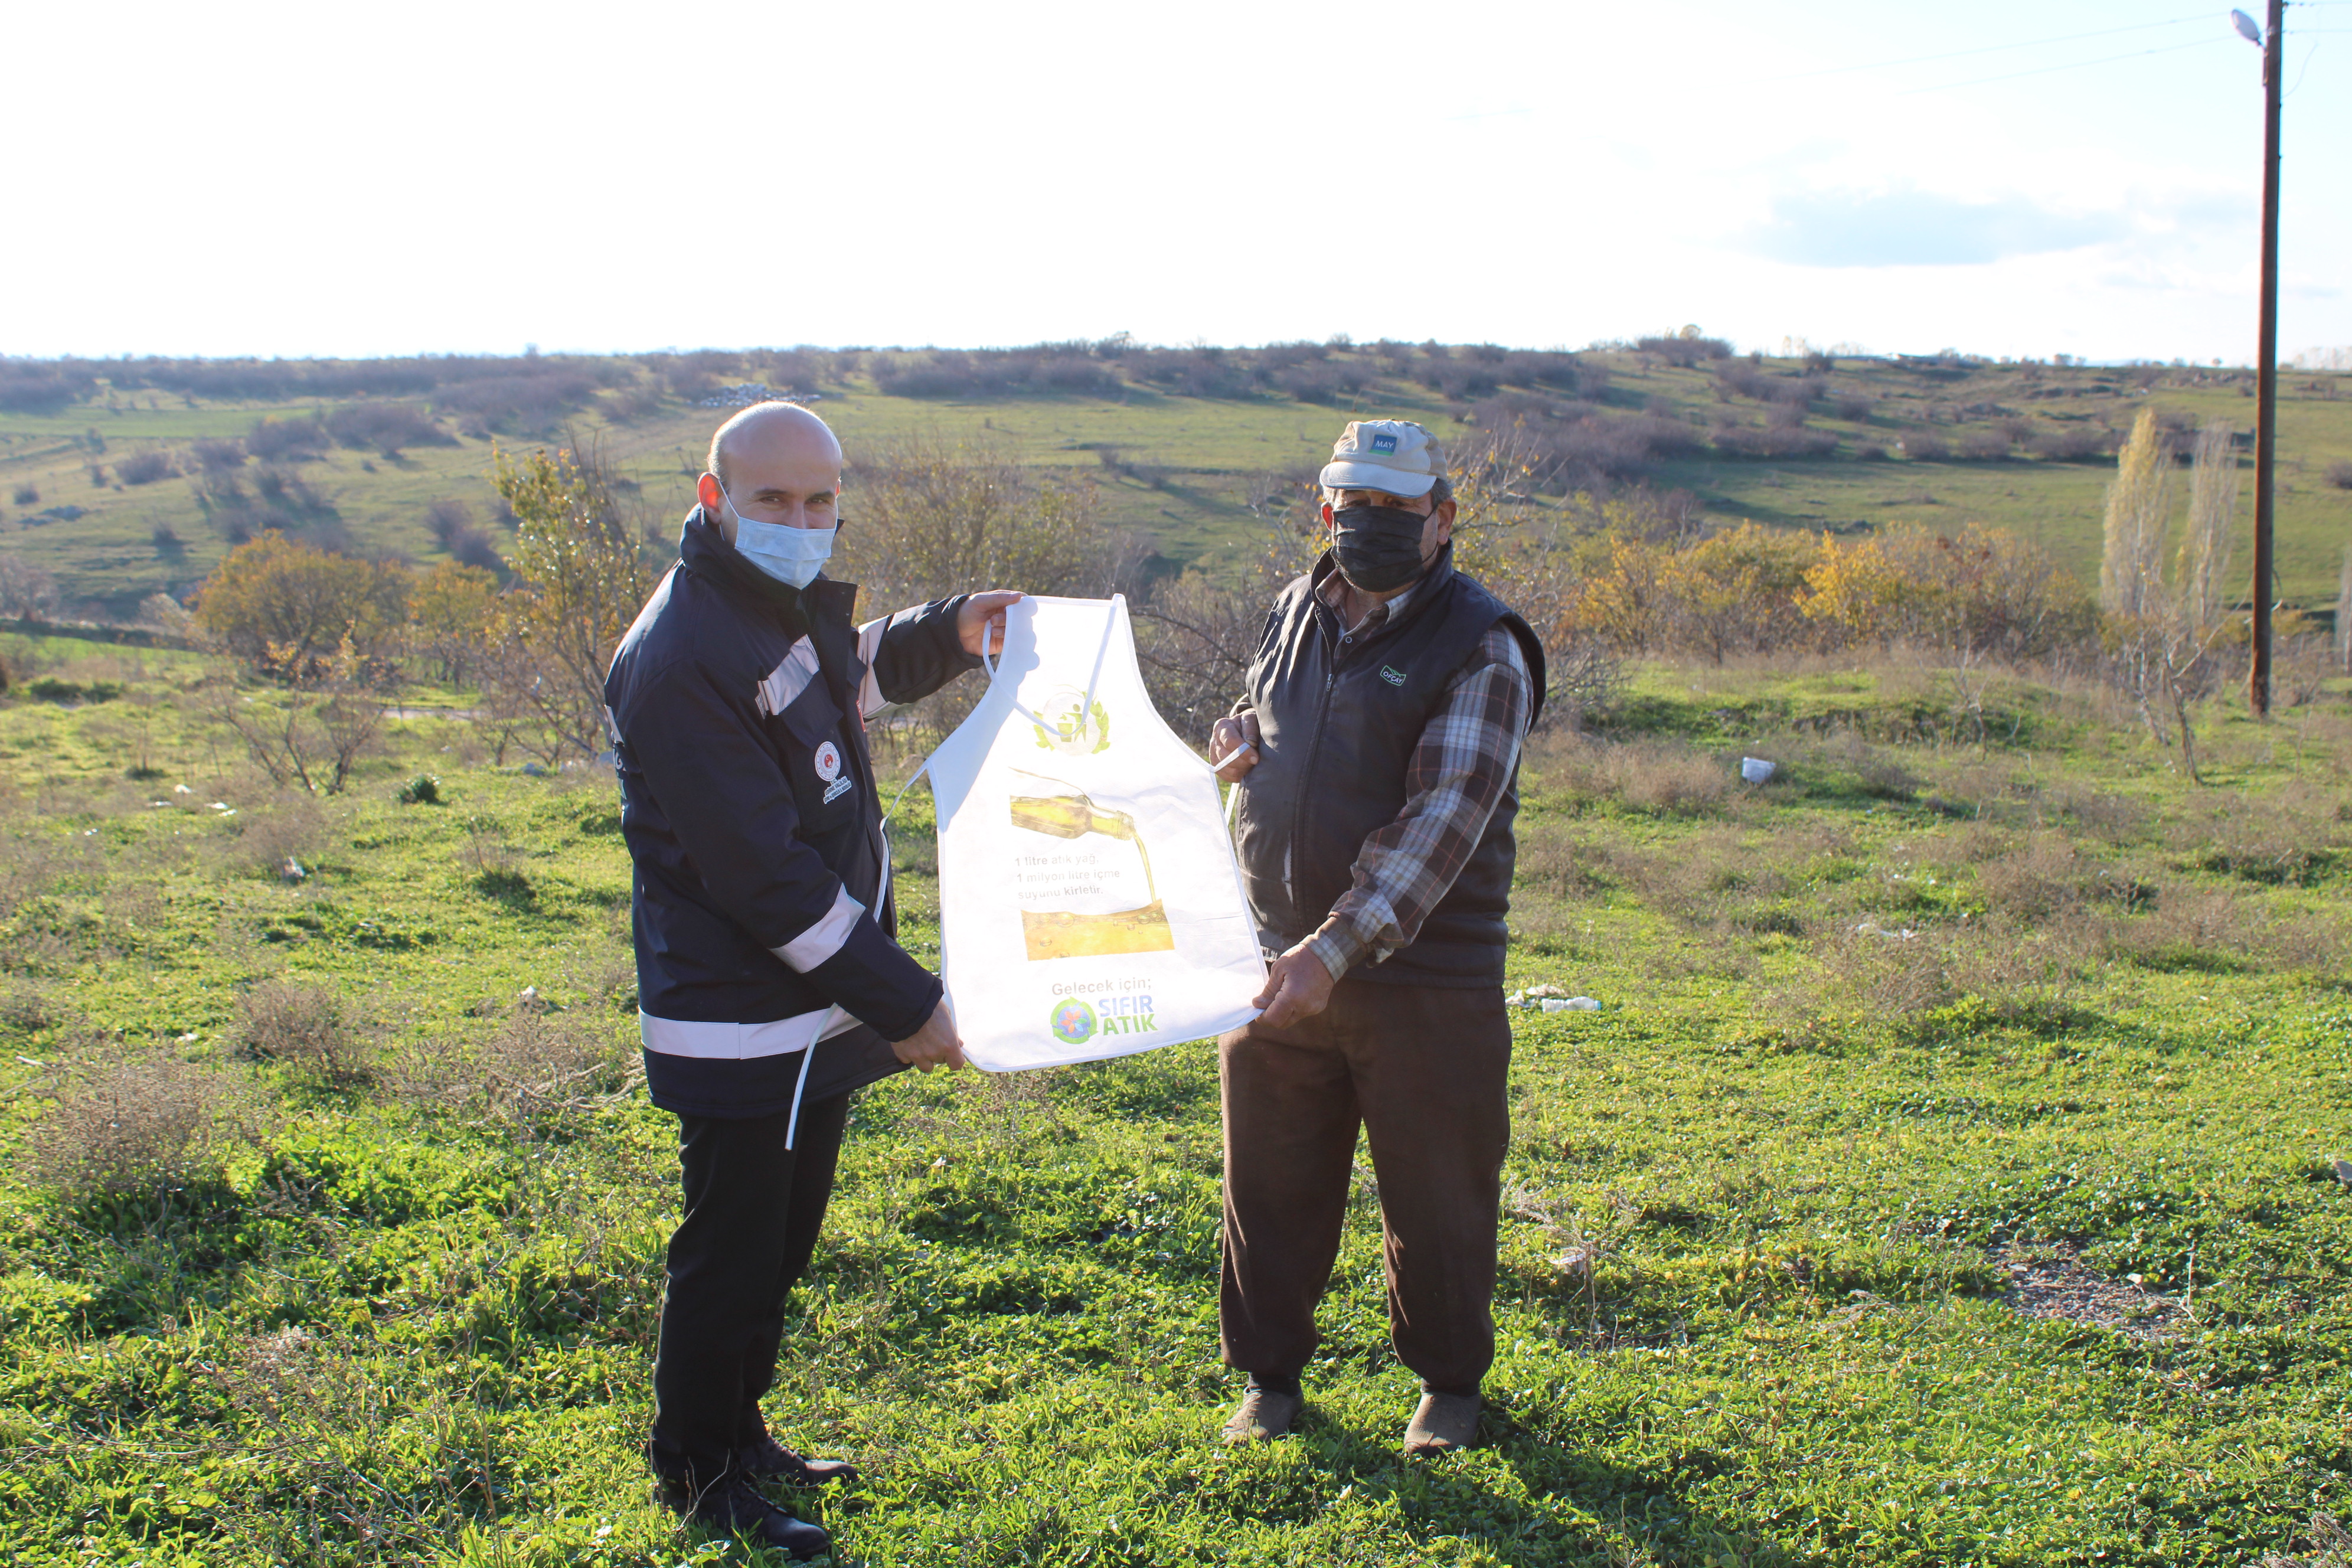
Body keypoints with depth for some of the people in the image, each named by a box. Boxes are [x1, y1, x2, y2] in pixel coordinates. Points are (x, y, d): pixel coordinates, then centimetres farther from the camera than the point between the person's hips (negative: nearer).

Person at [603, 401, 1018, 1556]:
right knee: (731, 1256, 5)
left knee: (780, 1243, 22)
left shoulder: (793, 603, 7)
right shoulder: (679, 659, -24)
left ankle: (739, 1434, 39)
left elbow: (846, 676, 32)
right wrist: (901, 1001, -23)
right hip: (738, 1027, -9)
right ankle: (699, 1475, 24)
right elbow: (762, 873, -26)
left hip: (815, 1009, 9)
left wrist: (945, 636, 13)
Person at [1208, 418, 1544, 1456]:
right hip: (1277, 962, 5)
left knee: (1435, 1195, 8)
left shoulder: (1480, 649, -10)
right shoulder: (1293, 614, 9)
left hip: (1425, 977, -5)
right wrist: (1238, 740, 3)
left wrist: (1340, 945, -31)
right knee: (1272, 1184, 12)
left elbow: (1441, 822, -21)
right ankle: (1270, 1373, 30)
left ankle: (1448, 1382, 29)